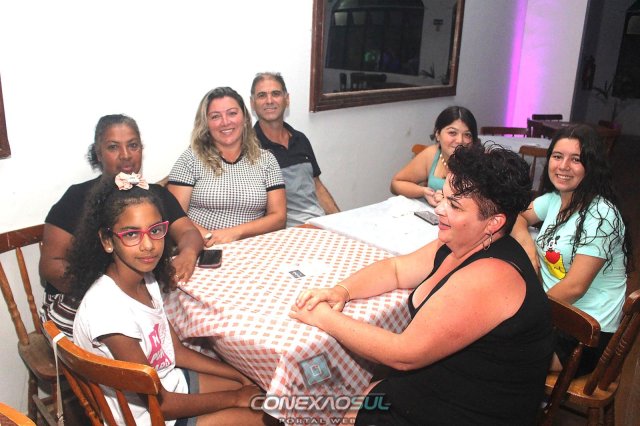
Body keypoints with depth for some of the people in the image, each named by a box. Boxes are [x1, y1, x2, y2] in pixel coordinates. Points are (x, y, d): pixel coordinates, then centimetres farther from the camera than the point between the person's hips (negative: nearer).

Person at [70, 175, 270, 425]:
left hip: (169, 381, 7)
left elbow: (176, 351, 5)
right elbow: (159, 404, -22)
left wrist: (241, 377, 0)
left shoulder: (147, 278, -6)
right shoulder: (108, 309, -30)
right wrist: (235, 398, -12)